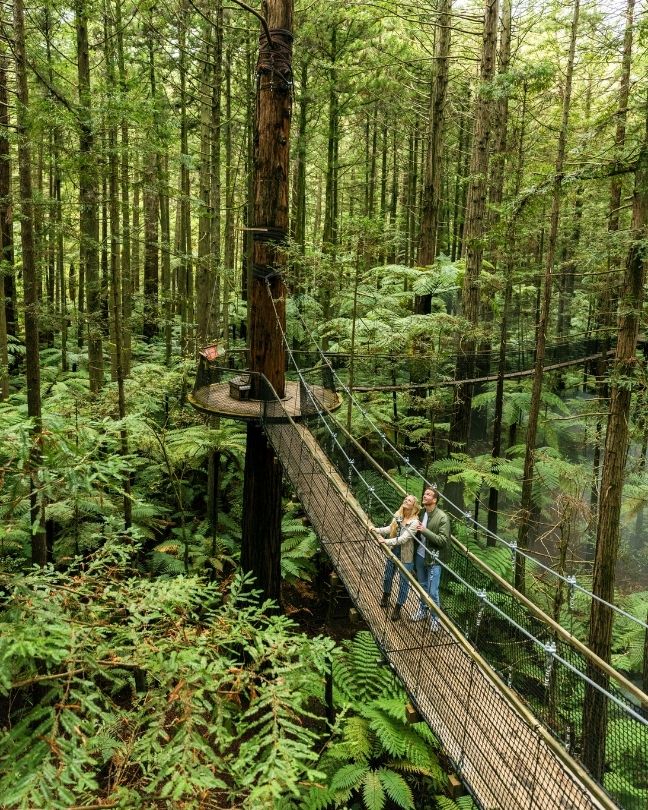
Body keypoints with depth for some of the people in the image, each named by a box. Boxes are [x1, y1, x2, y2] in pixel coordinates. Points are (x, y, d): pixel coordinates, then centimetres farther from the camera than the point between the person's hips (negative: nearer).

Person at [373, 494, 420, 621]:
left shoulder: (414, 522, -22)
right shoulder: (398, 516, -5)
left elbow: (403, 538, -27)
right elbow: (390, 528, 9)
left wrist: (387, 541, -33)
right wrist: (377, 530, -3)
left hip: (406, 556, -5)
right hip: (393, 552, 5)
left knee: (403, 582, 6)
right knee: (388, 576, 22)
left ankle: (397, 608, 21)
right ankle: (385, 596, 49)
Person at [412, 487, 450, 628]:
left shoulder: (442, 518, -18)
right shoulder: (421, 512, 0)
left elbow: (443, 540, -21)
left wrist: (425, 531, -27)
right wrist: (415, 529, -7)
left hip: (434, 559, -6)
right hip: (420, 555, 6)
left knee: (433, 591, 2)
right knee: (422, 587, 22)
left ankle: (435, 618, 21)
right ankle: (422, 610, 40)